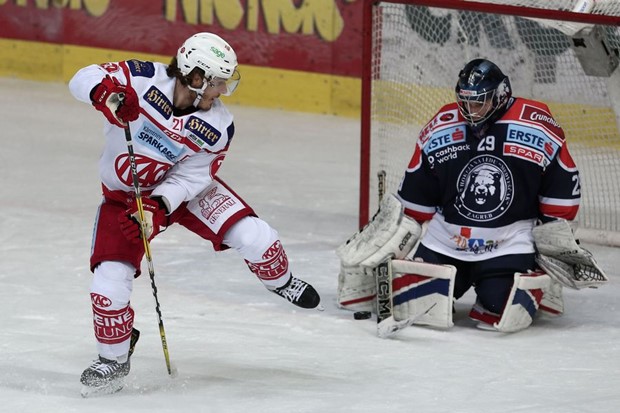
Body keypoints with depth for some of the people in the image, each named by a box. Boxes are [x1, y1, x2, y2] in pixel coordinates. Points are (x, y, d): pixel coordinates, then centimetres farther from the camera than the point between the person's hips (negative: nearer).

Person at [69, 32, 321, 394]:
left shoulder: (218, 127, -19)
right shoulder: (146, 79, -25)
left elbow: (191, 176, -14)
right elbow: (85, 79, -25)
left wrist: (157, 207, -30)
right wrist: (105, 92, -48)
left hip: (182, 188, 1)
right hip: (124, 195, -1)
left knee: (252, 237, -14)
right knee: (110, 283, -14)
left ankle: (280, 281, 22)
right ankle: (114, 357, 14)